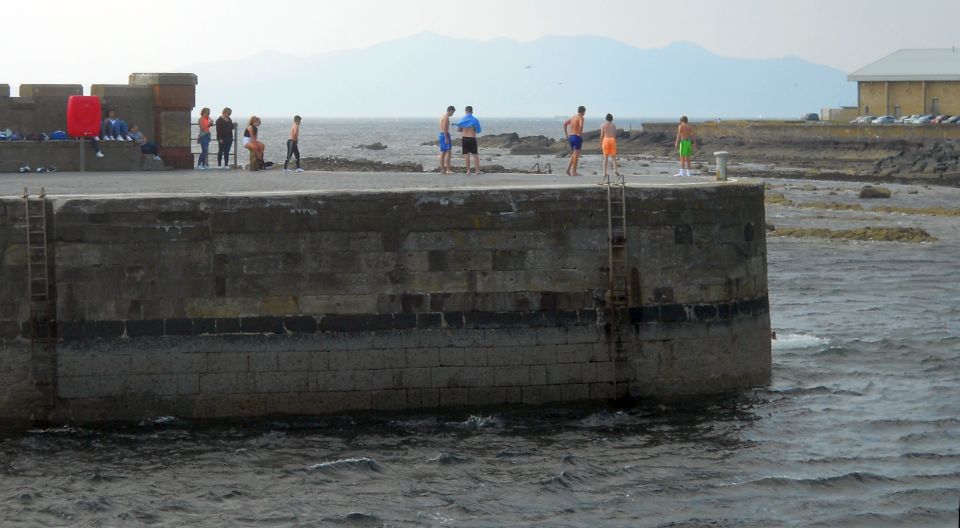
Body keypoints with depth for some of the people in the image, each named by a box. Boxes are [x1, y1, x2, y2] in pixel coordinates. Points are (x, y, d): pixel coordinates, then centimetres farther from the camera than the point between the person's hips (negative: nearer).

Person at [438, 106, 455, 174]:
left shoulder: (442, 116, 18)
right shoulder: (446, 117, -12)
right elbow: (445, 128, -21)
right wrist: (446, 138, -22)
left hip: (441, 135, 10)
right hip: (445, 135, -10)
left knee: (442, 153, 10)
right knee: (448, 153, -11)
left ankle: (442, 170, 10)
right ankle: (448, 170, -16)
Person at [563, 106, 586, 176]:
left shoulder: (573, 117, 15)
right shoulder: (581, 118, -9)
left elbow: (564, 124, 16)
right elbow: (581, 126, -28)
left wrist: (565, 134, 16)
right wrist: (580, 134, -14)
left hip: (571, 137, 8)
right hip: (577, 137, -8)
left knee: (574, 154, 20)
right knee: (576, 155, -4)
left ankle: (568, 168, 6)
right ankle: (573, 172, -6)